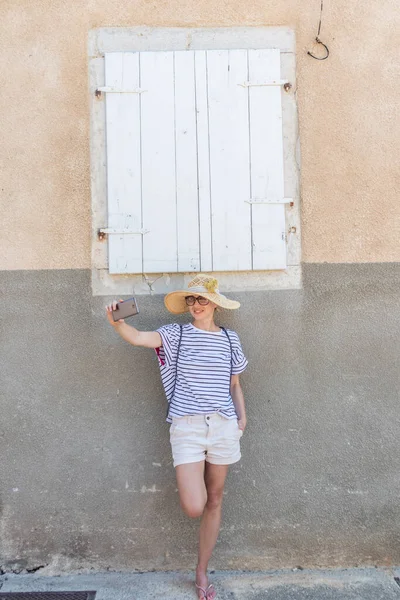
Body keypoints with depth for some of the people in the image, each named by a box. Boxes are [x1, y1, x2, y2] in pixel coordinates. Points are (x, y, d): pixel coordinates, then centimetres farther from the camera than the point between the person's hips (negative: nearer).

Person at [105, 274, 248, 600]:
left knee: (214, 501, 12)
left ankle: (202, 572, 32)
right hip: (186, 426, -2)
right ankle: (194, 487, 28)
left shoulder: (230, 339, 8)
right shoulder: (176, 333, 1)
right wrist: (117, 322, -33)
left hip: (223, 426, 3)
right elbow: (138, 337, -14)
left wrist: (242, 417, 4)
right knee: (193, 507, -10)